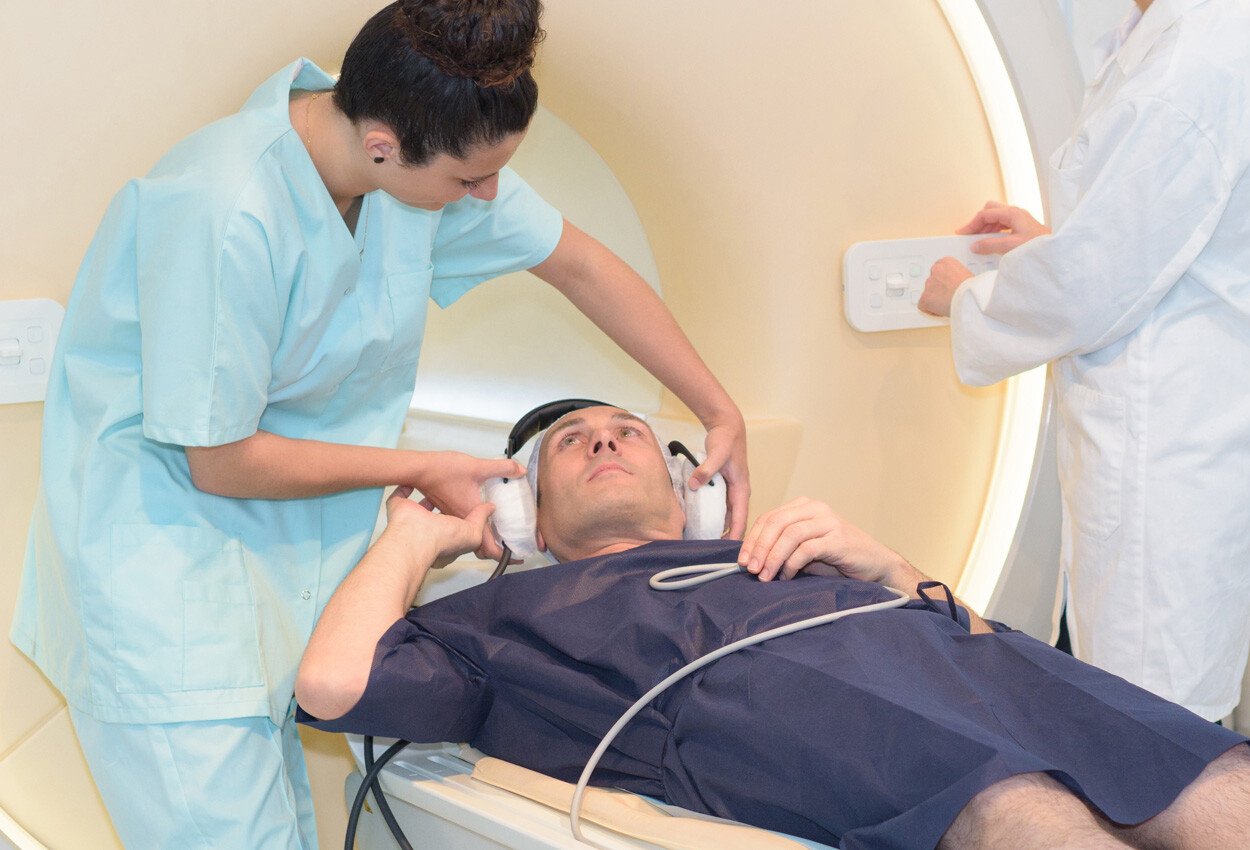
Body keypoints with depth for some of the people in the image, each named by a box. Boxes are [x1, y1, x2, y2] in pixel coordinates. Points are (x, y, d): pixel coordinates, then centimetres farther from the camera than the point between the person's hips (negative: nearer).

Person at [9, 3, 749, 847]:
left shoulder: (438, 148, -7)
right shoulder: (224, 213, -28)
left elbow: (581, 267, 6)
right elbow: (222, 464, -20)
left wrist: (722, 410, 7)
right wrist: (422, 472, -9)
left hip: (293, 549, 6)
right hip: (165, 521, -6)